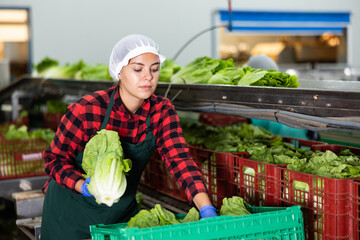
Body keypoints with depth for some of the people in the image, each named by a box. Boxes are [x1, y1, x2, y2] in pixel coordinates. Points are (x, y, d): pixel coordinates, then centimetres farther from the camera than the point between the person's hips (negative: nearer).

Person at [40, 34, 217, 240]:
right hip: (71, 214, -3)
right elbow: (55, 158, -13)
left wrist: (207, 209, -33)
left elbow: (180, 159, -20)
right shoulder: (87, 110, -21)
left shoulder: (162, 111, -11)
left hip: (123, 212, 3)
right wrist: (85, 187, -31)